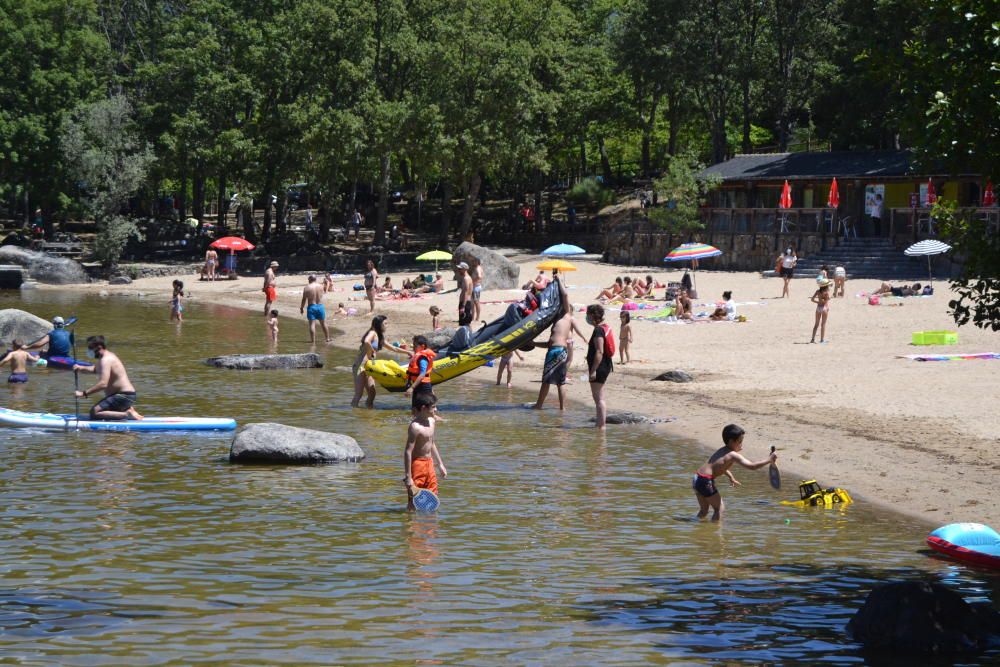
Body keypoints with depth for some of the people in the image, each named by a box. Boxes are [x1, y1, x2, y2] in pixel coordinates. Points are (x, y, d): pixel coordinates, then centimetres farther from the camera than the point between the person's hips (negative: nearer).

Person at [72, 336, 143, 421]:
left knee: (94, 412, -22)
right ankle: (127, 410, 13)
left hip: (123, 396, -11)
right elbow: (95, 369, 32)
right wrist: (82, 368, 12)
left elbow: (103, 384, -30)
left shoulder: (106, 360, -18)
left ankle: (127, 415, -21)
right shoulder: (108, 355, 14)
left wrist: (83, 393, -31)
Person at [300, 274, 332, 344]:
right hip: (320, 306, 3)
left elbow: (304, 299, -5)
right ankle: (327, 338, 24)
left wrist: (301, 308, 5)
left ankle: (312, 340, -7)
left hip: (311, 306, -3)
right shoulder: (320, 287, 3)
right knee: (323, 323, 15)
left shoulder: (307, 288, -7)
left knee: (312, 324, -2)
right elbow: (321, 296, 11)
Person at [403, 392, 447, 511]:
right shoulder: (415, 427, -20)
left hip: (429, 463, 9)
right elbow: (408, 452, -22)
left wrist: (440, 464, 25)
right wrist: (408, 478, -24)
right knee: (414, 503, -4)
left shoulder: (431, 421, 8)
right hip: (417, 464, -9)